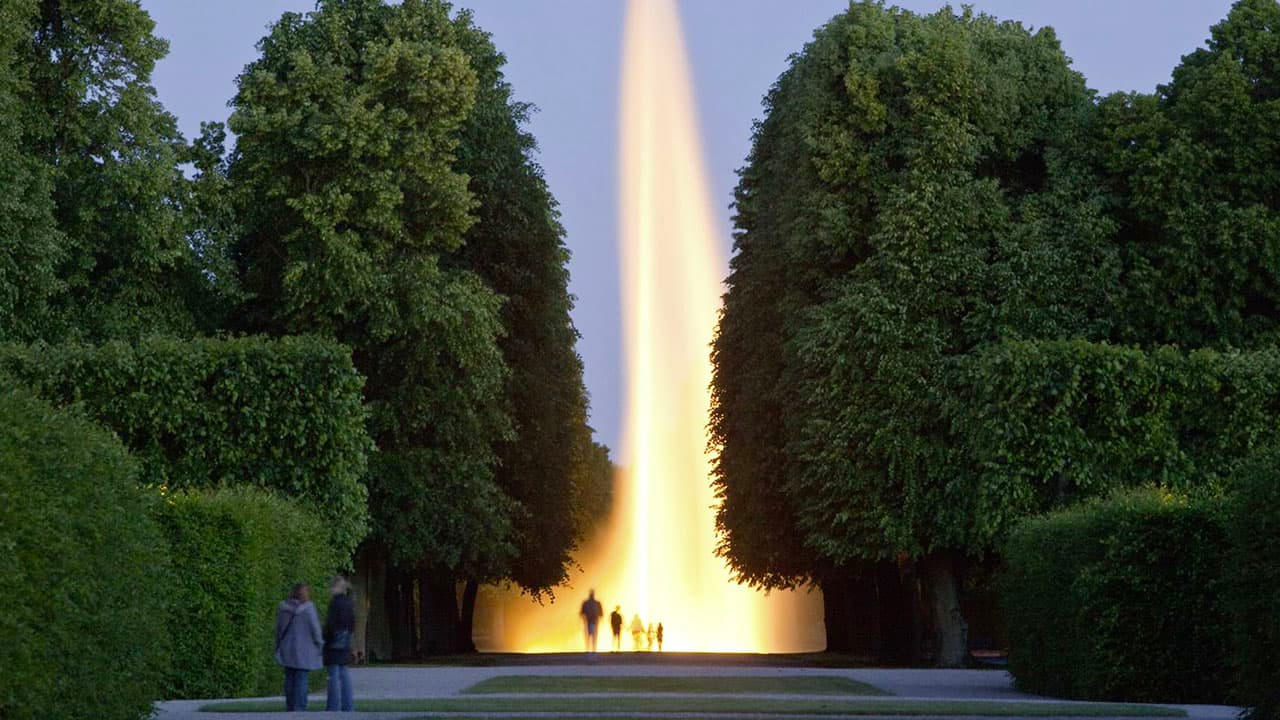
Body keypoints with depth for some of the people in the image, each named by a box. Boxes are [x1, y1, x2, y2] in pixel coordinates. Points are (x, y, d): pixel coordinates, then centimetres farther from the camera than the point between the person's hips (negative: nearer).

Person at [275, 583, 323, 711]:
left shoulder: (283, 608, 5)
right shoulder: (308, 608, -12)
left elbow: (278, 629, 11)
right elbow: (315, 628, -11)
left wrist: (278, 646, 19)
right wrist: (319, 643, 3)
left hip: (287, 650, 5)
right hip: (303, 651, -5)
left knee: (290, 678, 10)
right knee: (301, 679, -3)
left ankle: (289, 707, 12)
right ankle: (299, 708, -5)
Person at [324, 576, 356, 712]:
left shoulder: (335, 602, -14)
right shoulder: (349, 603, 10)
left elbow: (330, 624, -16)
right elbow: (352, 624, 13)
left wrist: (325, 639, -9)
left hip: (334, 642, -8)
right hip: (345, 642, 8)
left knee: (334, 675, -6)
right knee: (344, 673, 11)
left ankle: (334, 706, -6)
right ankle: (347, 705, 11)